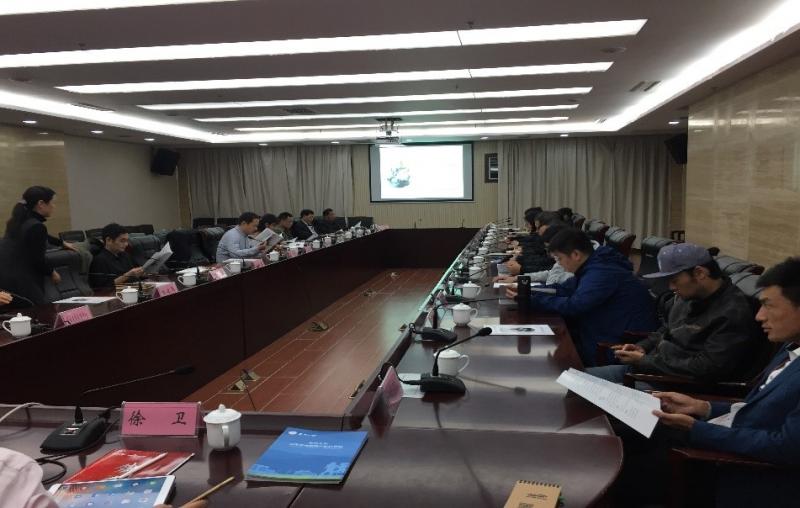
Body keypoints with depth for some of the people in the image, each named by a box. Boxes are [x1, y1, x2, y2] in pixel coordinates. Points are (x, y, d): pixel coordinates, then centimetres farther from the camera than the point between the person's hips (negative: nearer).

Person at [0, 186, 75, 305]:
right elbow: (37, 261, -13)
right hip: (18, 281, -10)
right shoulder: (36, 226, -16)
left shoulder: (20, 220, 14)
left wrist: (62, 243, 48)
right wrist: (52, 273, 6)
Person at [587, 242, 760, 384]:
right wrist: (643, 347, 3)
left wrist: (645, 360, -18)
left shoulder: (732, 314, -20)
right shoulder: (689, 295, 8)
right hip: (652, 369, 9)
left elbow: (706, 369, -24)